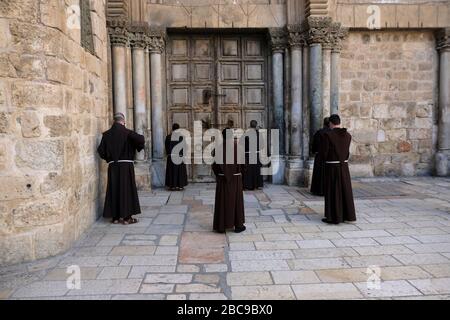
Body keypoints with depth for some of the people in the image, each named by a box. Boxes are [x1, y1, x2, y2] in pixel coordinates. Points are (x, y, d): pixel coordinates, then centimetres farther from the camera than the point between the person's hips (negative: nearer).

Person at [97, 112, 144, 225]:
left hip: (112, 166, 3)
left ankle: (115, 217, 13)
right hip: (126, 165, -3)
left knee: (114, 190, 9)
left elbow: (101, 151, 2)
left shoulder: (106, 134, 3)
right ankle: (127, 217, 5)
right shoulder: (127, 132, -7)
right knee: (127, 190, 3)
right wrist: (139, 147, 0)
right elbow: (140, 139, -21)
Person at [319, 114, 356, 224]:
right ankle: (347, 215, 19)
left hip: (332, 167, -5)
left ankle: (333, 217, 6)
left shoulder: (327, 135, -14)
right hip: (344, 166, 6)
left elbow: (323, 152, -11)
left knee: (332, 192, 2)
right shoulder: (347, 135, 4)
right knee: (344, 190, 13)